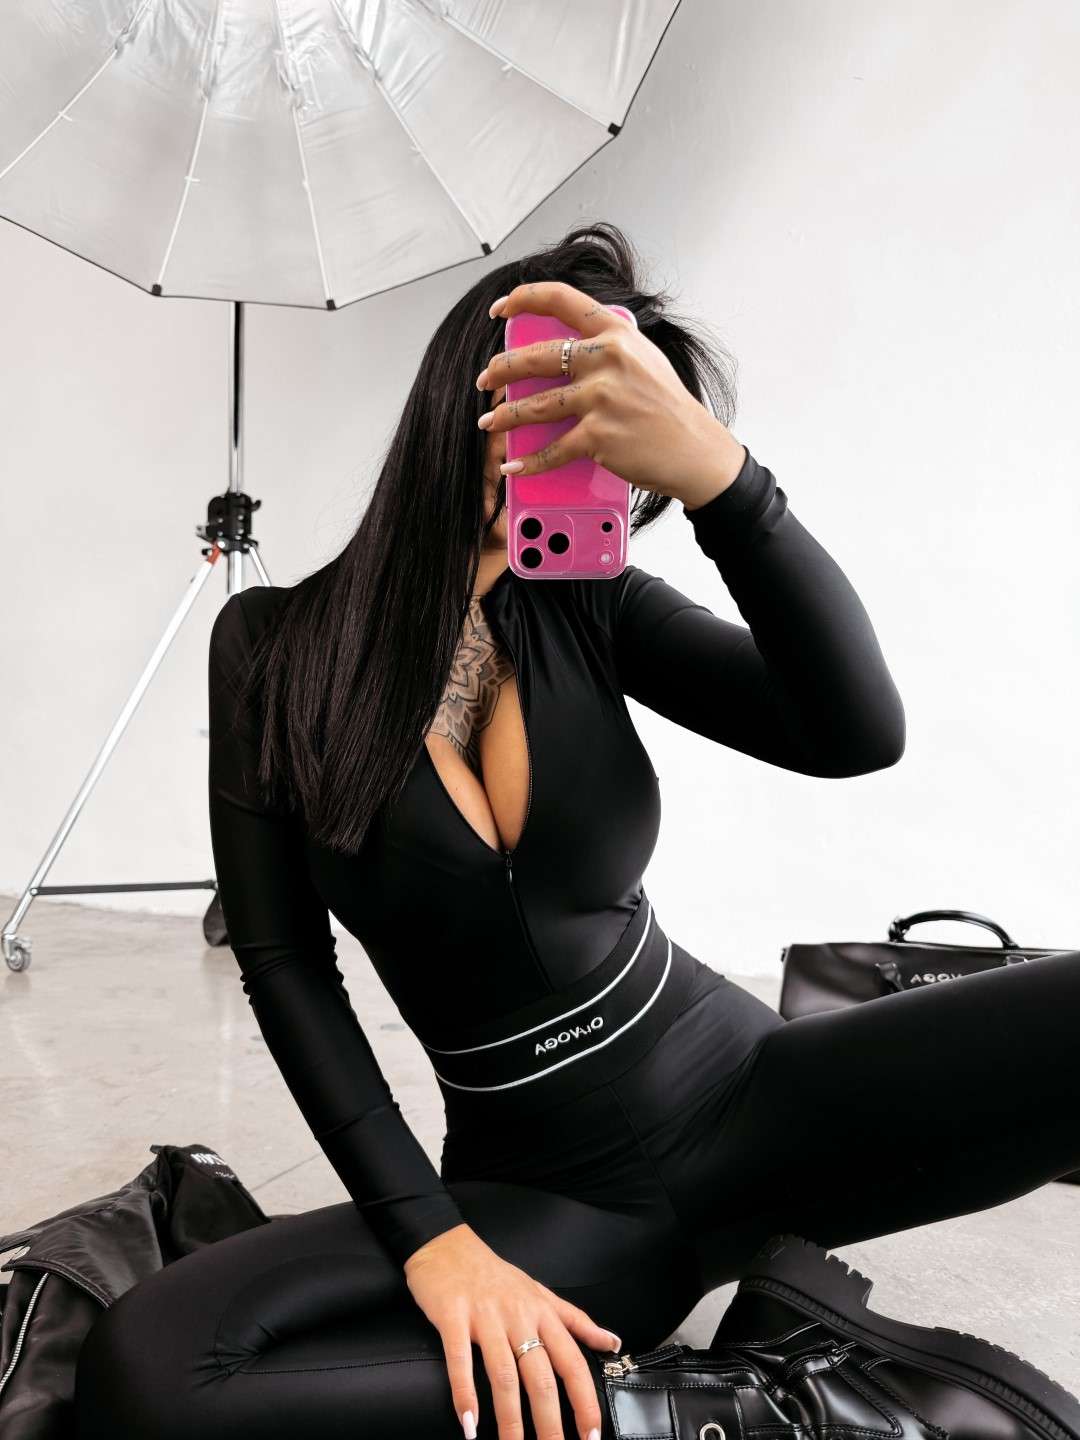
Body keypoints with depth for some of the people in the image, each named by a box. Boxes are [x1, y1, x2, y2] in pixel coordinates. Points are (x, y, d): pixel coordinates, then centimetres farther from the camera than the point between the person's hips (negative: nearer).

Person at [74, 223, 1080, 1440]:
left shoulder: (588, 606, -1)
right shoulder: (274, 646, -4)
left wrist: (713, 467, -29)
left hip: (746, 1097, 1)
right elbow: (285, 965, -6)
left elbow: (859, 732, -15)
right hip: (543, 1191, 0)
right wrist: (434, 1236, -15)